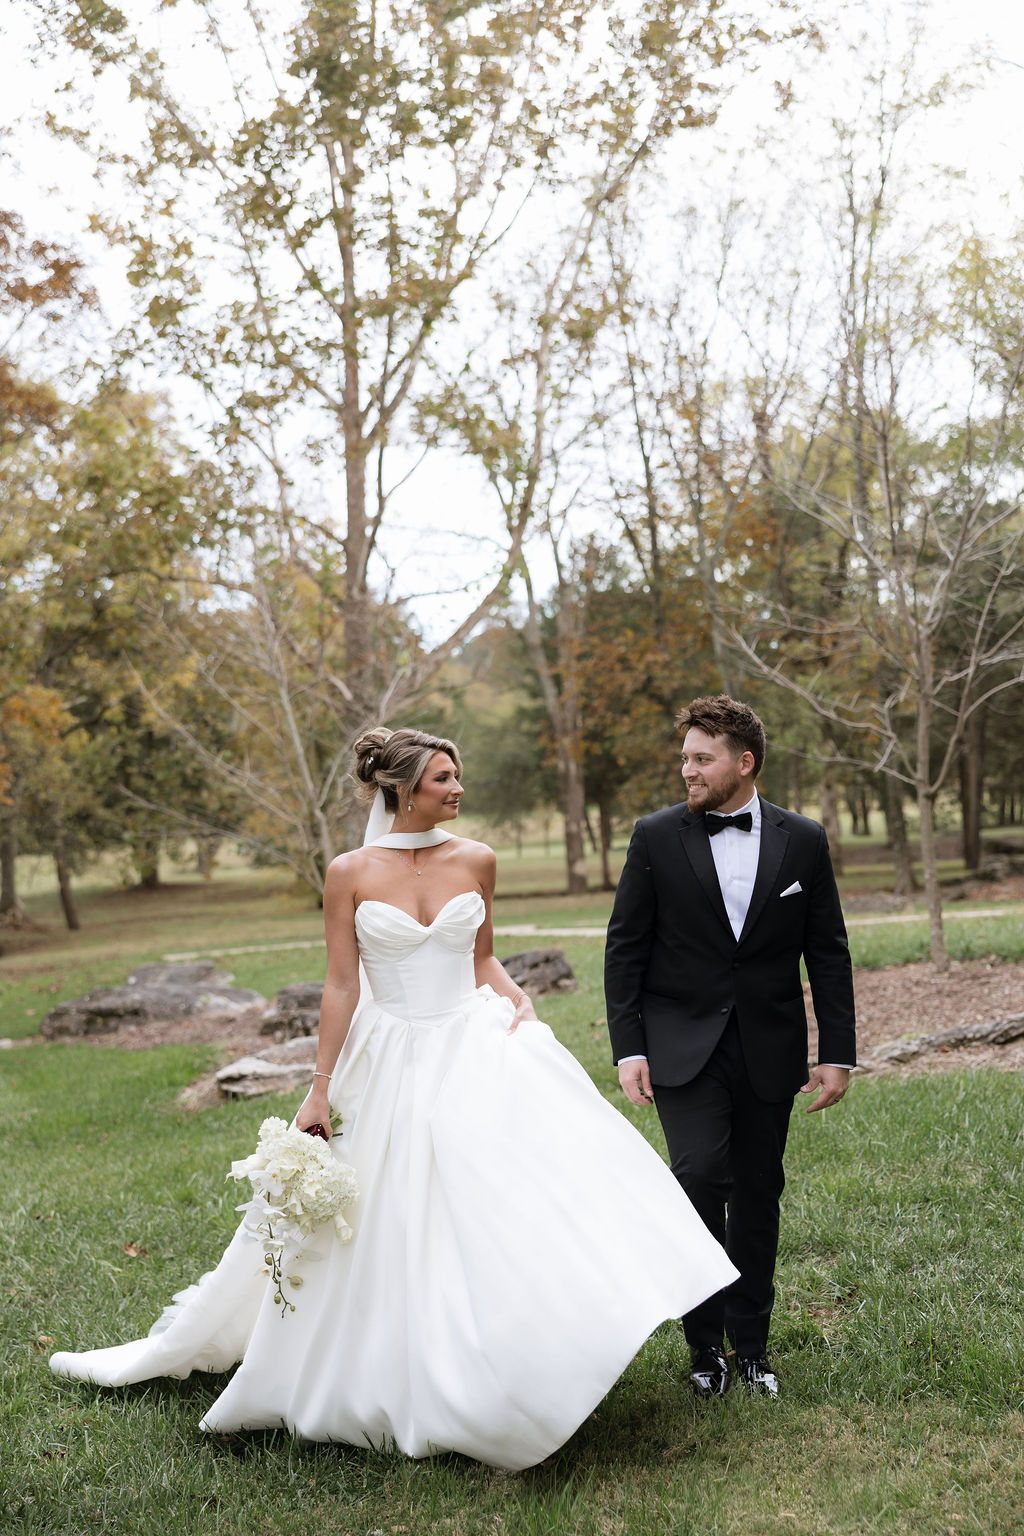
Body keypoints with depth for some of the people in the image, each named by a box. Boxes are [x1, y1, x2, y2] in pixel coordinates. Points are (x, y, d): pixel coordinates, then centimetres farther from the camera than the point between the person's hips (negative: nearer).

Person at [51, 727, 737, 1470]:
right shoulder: (351, 873, -7)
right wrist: (320, 1091, -5)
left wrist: (518, 1000, -9)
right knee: (390, 1232, 8)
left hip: (475, 1054, 2)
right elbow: (341, 986, -5)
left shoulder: (476, 860, 0)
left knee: (506, 1202, -4)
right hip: (390, 1065, -2)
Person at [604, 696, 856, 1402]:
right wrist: (629, 1049, -6)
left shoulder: (803, 840, 1)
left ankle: (751, 1344, 24)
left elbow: (828, 953, 5)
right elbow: (625, 948, 0)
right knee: (699, 1175, -15)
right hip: (683, 1044, -2)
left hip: (768, 1050, 2)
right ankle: (706, 1343, 3)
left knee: (758, 1194, 8)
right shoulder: (657, 837, -2)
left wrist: (839, 1053, 2)